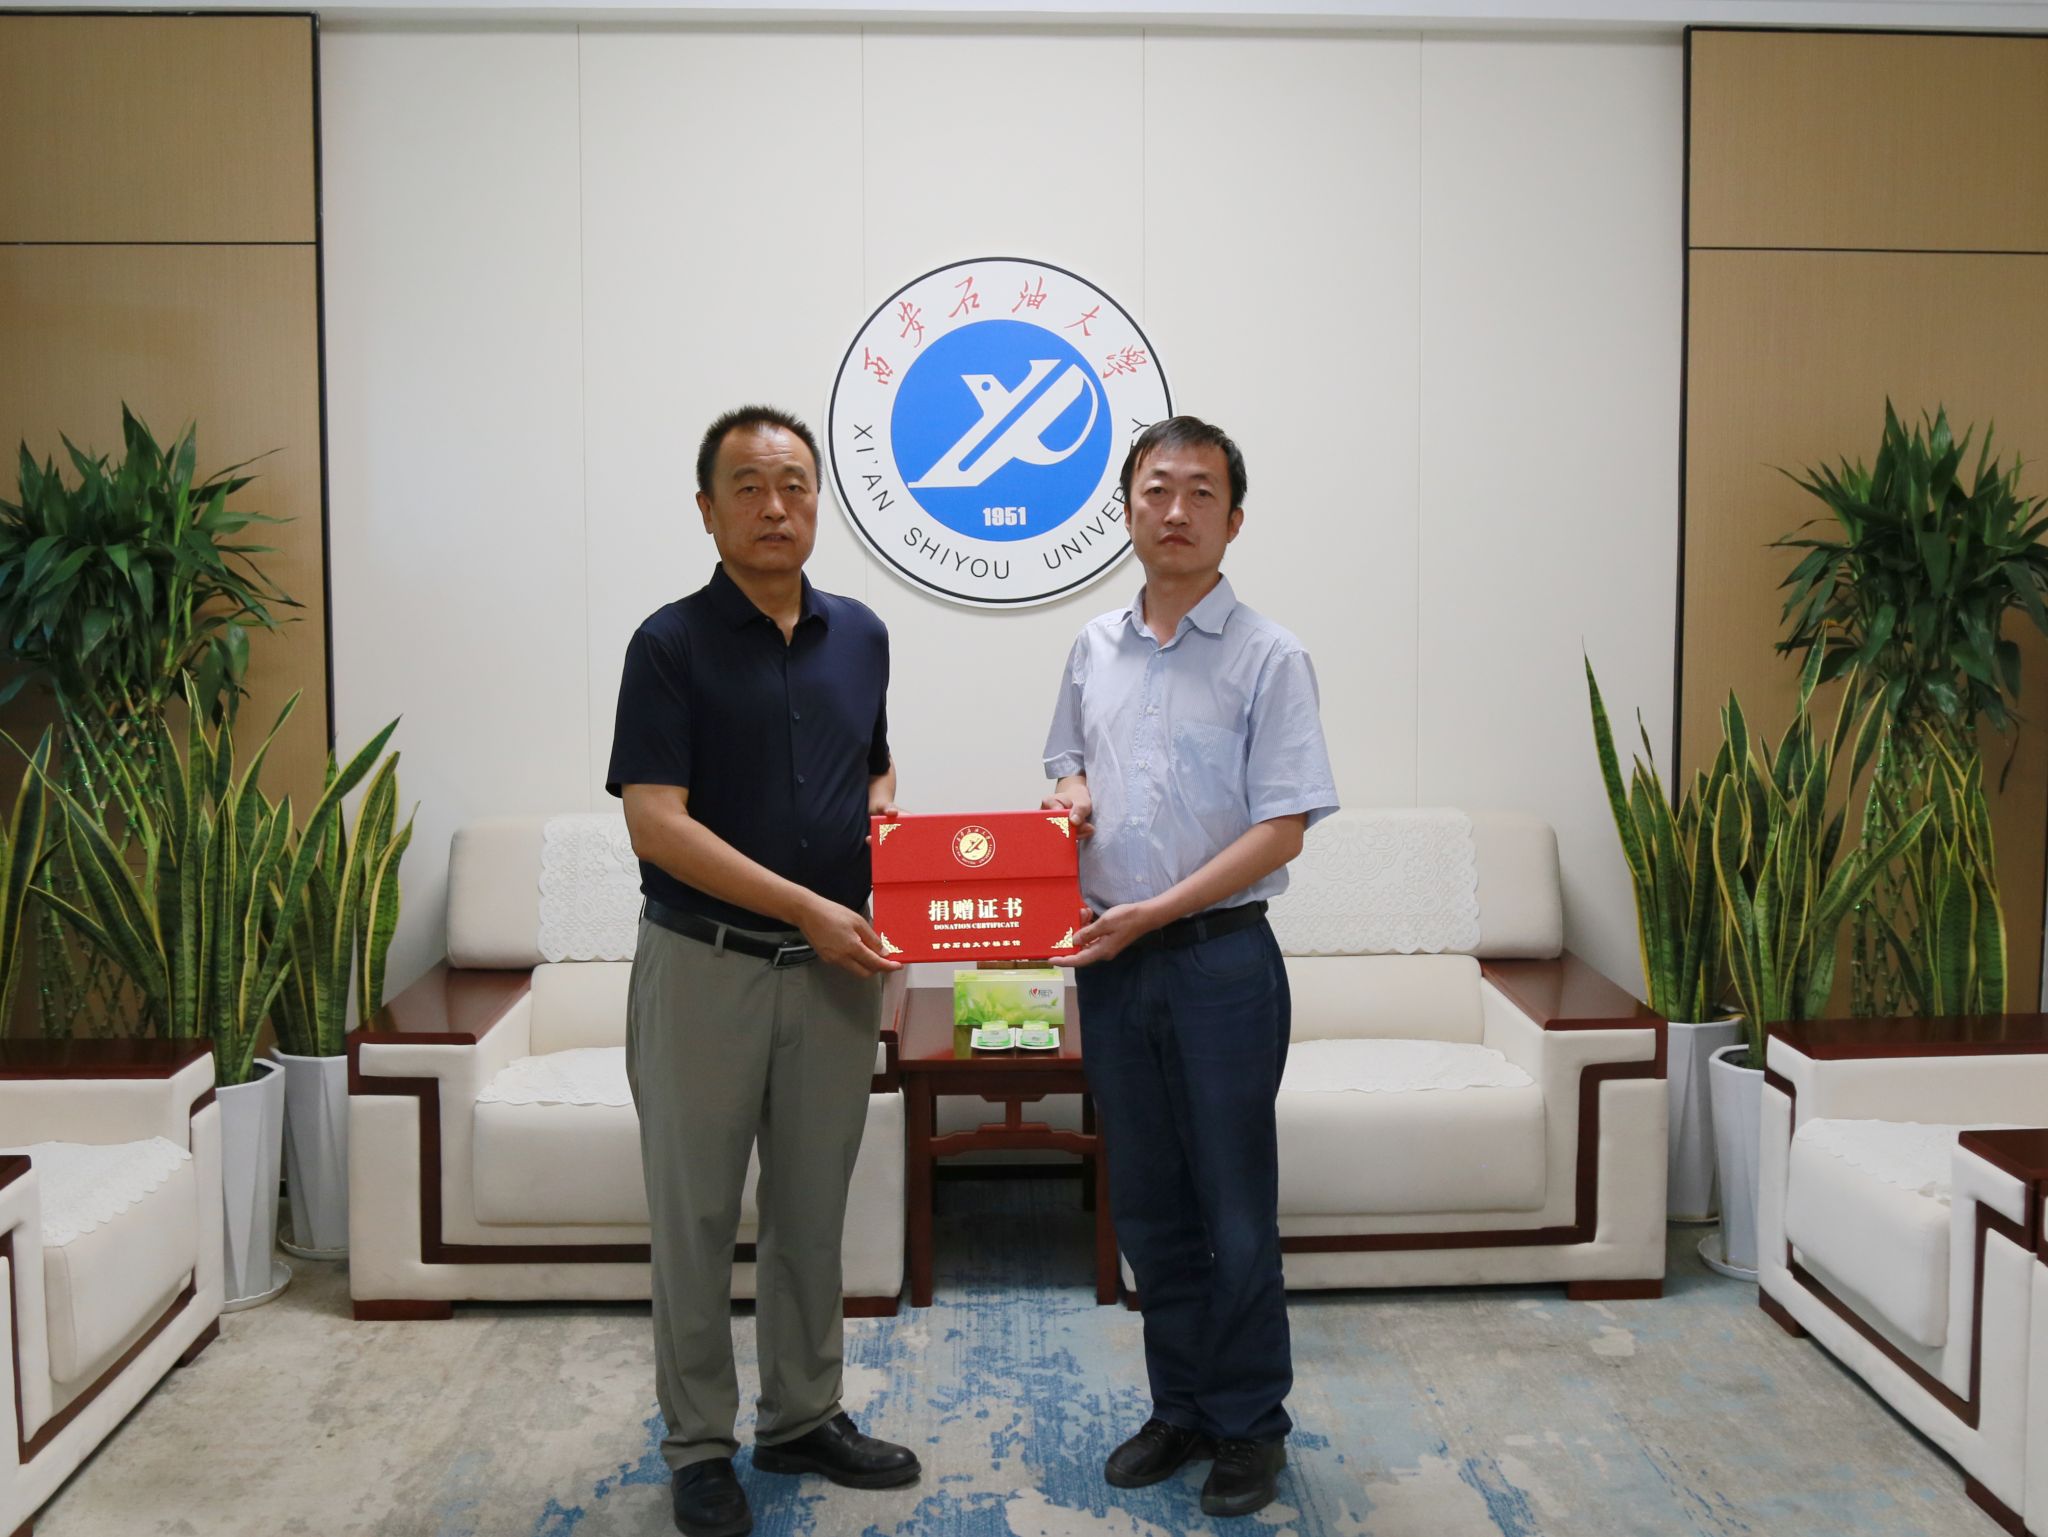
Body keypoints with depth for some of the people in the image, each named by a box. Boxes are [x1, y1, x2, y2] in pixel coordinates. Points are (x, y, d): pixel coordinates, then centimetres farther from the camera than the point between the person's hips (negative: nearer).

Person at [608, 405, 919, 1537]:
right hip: (704, 965, -4)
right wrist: (806, 907, -20)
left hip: (832, 969, 5)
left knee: (813, 1209, 15)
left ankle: (802, 1418, 31)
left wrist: (883, 807, -3)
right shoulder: (671, 644, -9)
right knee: (696, 1214, 7)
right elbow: (656, 822, -16)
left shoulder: (860, 635, 7)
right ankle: (698, 1445, 23)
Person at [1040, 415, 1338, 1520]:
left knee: (1236, 1210, 5)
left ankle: (1249, 1427, 22)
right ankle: (1180, 1407, 30)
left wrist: (1154, 911, -17)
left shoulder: (1268, 658, -7)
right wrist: (1066, 798, -1)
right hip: (1109, 963, 5)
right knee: (1147, 1204, 14)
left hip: (1220, 960, -5)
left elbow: (1282, 829, -11)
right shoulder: (1094, 648, 9)